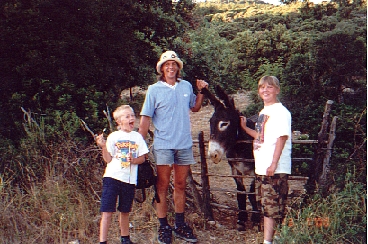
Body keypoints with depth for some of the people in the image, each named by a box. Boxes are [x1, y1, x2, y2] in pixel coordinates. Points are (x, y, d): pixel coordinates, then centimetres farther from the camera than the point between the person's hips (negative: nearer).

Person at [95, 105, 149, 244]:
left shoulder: (137, 137, 7)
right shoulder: (113, 137, 0)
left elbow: (142, 157, 7)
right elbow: (108, 159, -3)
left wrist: (135, 160, -14)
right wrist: (103, 146, -18)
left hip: (129, 179, 3)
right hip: (112, 177, -3)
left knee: (125, 211, 16)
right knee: (107, 212, -6)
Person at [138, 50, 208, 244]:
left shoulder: (186, 86, 6)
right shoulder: (154, 90, -3)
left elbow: (195, 108, 20)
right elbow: (145, 118, -4)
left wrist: (201, 91, 4)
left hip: (185, 144, 3)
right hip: (163, 145, -3)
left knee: (180, 185, 13)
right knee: (162, 186, 3)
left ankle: (180, 225, 25)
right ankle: (164, 227, 14)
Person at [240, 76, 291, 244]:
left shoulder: (281, 112, -9)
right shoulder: (263, 112, 18)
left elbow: (282, 137, -17)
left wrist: (274, 163, -23)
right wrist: (245, 128, 20)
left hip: (276, 169, -9)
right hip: (261, 167, 9)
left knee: (271, 207, -8)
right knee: (266, 207, 13)